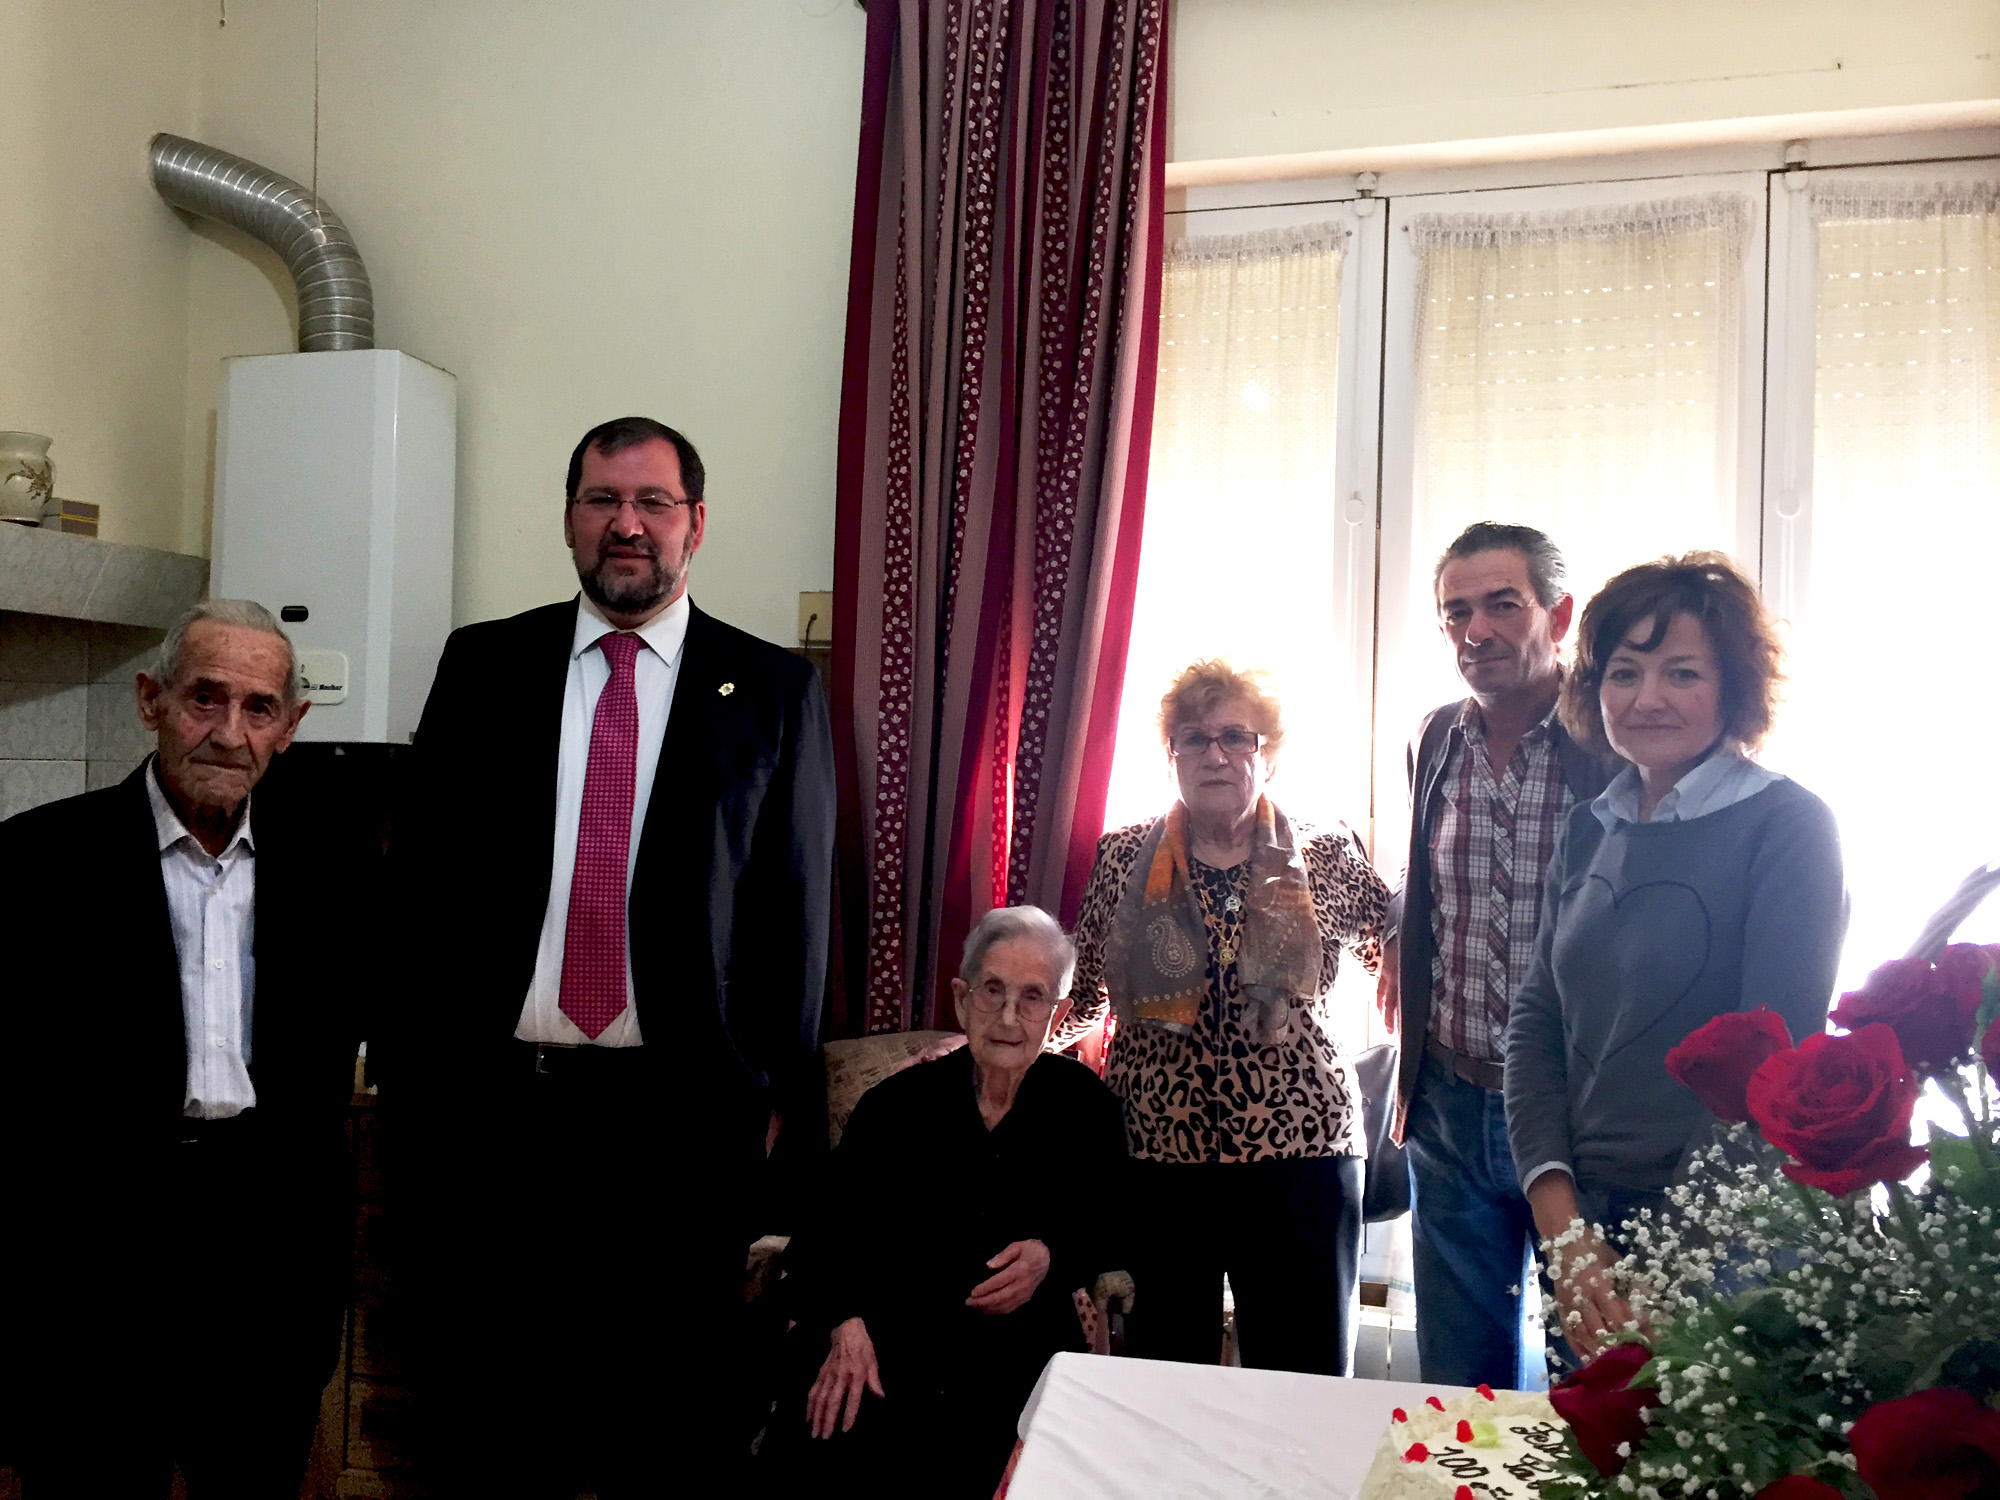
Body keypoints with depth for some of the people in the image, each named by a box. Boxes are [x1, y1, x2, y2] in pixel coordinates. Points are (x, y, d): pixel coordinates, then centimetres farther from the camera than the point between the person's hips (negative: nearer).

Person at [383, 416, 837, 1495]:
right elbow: (419, 867, 7)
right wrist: (412, 1067, 2)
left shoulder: (773, 689, 3)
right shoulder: (483, 664, 8)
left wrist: (772, 1088, 0)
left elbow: (796, 901, 2)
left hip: (679, 1112, -1)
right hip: (487, 1100, 2)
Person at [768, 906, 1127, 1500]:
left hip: (1021, 1346, 0)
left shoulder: (1085, 1105, 4)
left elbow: (1108, 1231, 11)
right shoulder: (895, 1103, 3)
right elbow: (831, 1233, 2)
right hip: (888, 1335, 0)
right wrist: (845, 1326, -15)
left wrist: (1051, 1258, -10)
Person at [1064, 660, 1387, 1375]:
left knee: (1306, 1379, 6)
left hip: (1300, 1144, 0)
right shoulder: (1122, 858, 5)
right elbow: (1083, 994, 13)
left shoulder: (1327, 858, 3)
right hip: (1155, 1150, 1)